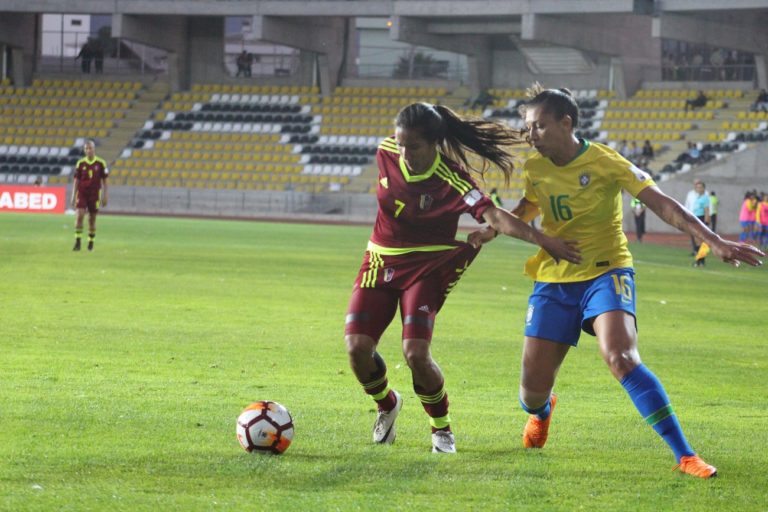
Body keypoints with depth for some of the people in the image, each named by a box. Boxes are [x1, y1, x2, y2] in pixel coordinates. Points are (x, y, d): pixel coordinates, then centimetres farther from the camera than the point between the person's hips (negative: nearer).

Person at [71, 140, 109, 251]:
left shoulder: (101, 163, -1)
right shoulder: (80, 163, 2)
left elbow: (104, 181, 4)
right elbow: (76, 180, 6)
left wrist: (105, 197, 0)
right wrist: (73, 196, 1)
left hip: (94, 194, 0)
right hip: (82, 193, 0)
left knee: (92, 219, 6)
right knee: (79, 215, -14)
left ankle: (91, 242, 21)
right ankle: (77, 242, -12)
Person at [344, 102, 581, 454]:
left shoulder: (451, 180, -23)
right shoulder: (386, 154, -9)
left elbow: (494, 217, -34)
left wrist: (542, 240, -47)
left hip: (427, 266, -4)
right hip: (381, 260, 4)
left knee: (415, 353, -20)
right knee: (357, 346, -9)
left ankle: (442, 427, 7)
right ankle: (387, 405, 24)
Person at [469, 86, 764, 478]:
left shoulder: (604, 162, -13)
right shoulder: (534, 169, 2)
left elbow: (661, 204, -15)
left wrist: (714, 241, -24)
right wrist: (489, 233, 7)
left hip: (605, 272, -4)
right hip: (554, 279, 4)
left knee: (621, 359, -30)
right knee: (533, 385, 1)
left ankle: (685, 456, -27)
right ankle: (540, 413, 43)